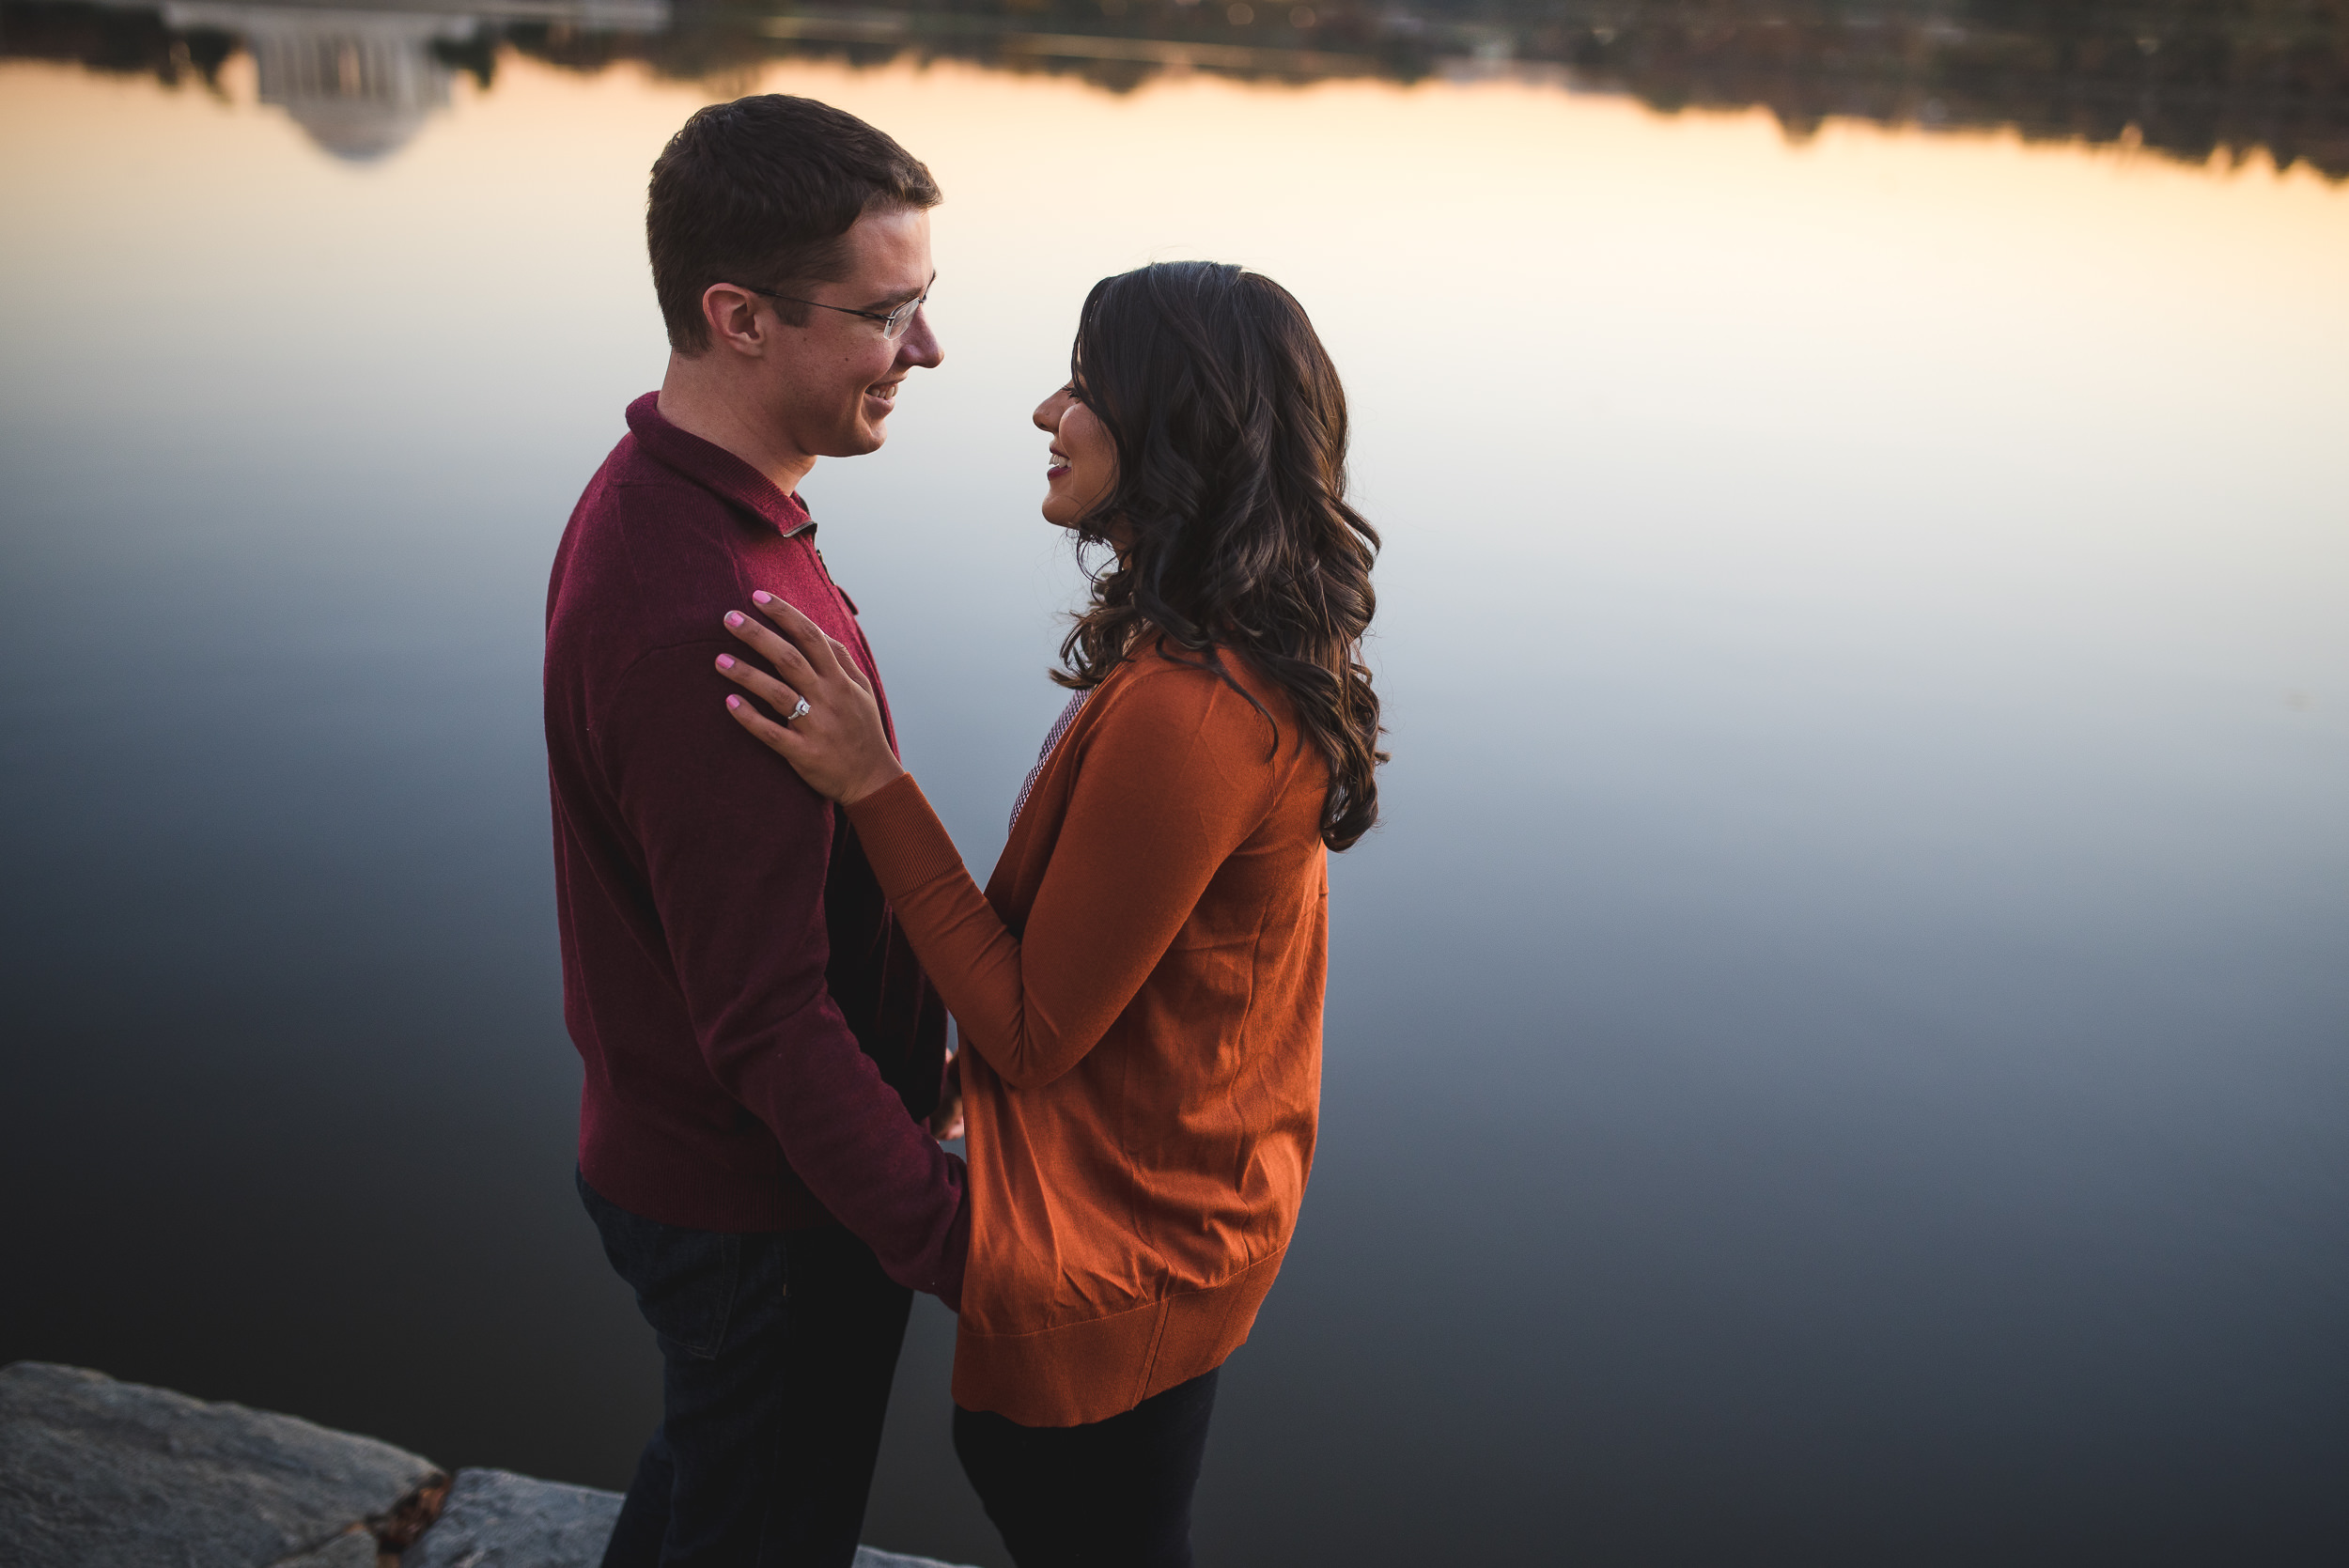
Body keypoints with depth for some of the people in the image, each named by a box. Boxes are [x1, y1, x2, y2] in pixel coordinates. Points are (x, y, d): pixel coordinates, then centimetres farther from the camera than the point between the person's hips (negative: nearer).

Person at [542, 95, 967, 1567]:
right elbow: (768, 1019, -30)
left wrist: (906, 1045, 17)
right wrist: (957, 1243, -23)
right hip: (765, 1200, -9)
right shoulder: (705, 621, -33)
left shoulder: (656, 498, 0)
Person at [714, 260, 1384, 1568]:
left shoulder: (1180, 712, -33)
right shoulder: (1264, 657, -1)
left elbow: (1035, 1032, -25)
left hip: (1122, 1245, -9)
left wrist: (876, 787, -28)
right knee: (1007, 1459, 30)